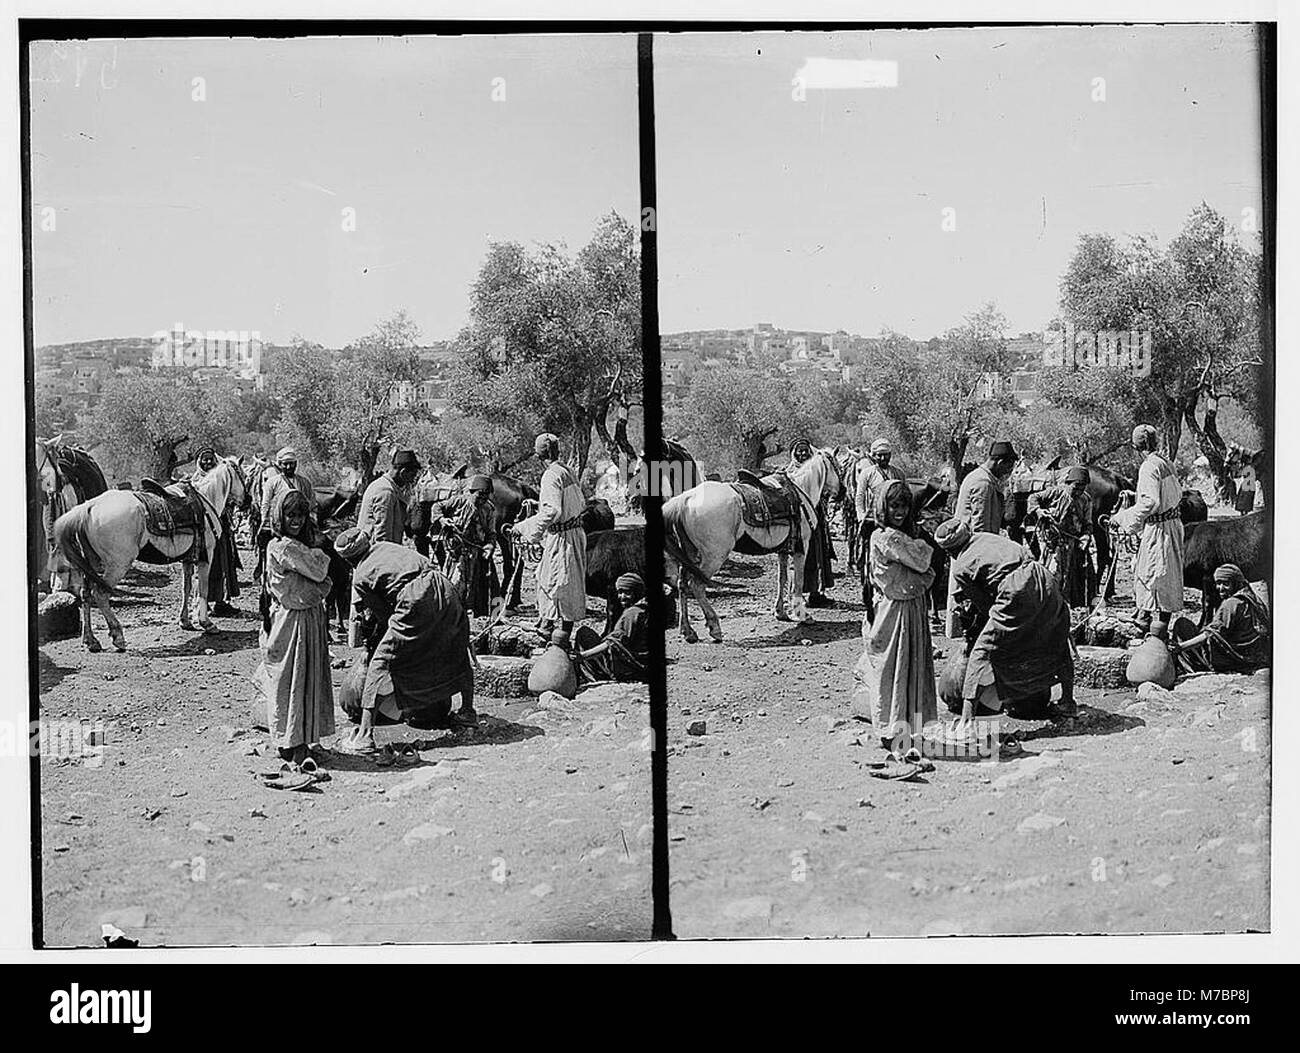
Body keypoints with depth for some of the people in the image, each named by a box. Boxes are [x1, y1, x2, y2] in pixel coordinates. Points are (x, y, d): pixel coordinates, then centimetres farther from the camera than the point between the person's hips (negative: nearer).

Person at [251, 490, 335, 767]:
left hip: (313, 618, 8)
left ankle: (301, 740, 18)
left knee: (310, 678, 10)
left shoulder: (307, 543, 12)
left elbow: (325, 583, 12)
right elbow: (317, 571, -15)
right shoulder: (280, 546, -13)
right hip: (291, 619, -8)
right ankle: (291, 745, 6)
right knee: (289, 679, 0)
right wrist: (318, 553, 1)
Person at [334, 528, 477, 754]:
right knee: (456, 654, 29)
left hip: (415, 603, -6)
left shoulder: (360, 578, 8)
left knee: (381, 663, 0)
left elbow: (382, 614, 12)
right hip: (445, 589, 6)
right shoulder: (384, 547, 24)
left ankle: (365, 734, -6)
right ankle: (467, 712, 45)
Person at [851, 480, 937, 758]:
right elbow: (921, 561, -12)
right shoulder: (884, 536, -13)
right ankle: (893, 734, 3)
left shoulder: (911, 533, 12)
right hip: (892, 611, -7)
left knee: (914, 667, 10)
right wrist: (921, 546, 4)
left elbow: (929, 575, 12)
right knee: (890, 671, -1)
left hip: (915, 610, 7)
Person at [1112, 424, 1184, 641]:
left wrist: (1122, 517, -16)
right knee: (1143, 573, 18)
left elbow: (1149, 502, -25)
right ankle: (1145, 618, 26)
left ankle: (1159, 631, 1)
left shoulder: (1149, 467, -18)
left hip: (1159, 528, -9)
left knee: (1157, 579, -3)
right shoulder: (1165, 462, 9)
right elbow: (1178, 493, 19)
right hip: (1172, 519, 9)